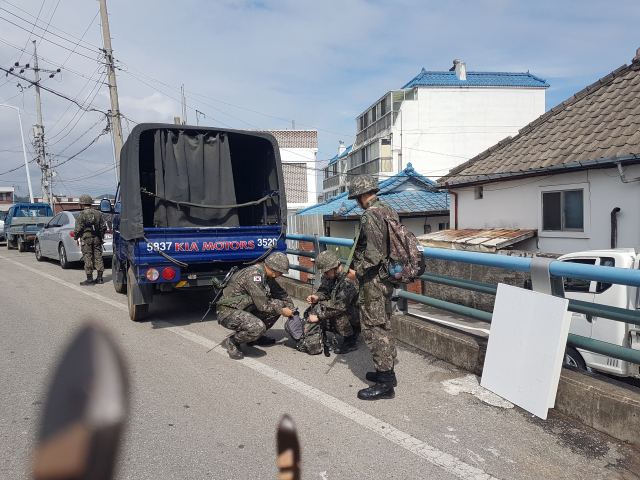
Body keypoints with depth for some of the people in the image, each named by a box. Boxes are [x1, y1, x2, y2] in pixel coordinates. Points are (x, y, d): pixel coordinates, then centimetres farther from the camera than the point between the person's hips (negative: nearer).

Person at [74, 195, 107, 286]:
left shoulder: (81, 215, -7)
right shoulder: (98, 213, 9)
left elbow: (78, 228, -10)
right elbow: (103, 227, 9)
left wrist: (76, 238, 1)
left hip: (86, 238, -5)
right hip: (97, 238, 5)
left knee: (88, 258, -2)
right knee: (98, 257, 8)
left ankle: (89, 279, -2)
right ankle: (99, 278, 11)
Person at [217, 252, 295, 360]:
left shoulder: (266, 275, 4)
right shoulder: (253, 274, -25)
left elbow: (281, 293, 19)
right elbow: (262, 305, -24)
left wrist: (291, 310, 9)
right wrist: (281, 311, -11)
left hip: (246, 309, 10)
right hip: (228, 312, -9)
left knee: (279, 304, 1)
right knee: (258, 327, -34)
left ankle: (255, 336, 13)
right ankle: (231, 342, -6)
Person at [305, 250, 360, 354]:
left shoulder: (348, 281, -29)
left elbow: (339, 307, -33)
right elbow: (324, 290, 8)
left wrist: (318, 316, -28)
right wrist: (317, 297, -16)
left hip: (358, 315, -9)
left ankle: (351, 341, -15)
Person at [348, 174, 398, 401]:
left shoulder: (370, 216, -19)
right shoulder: (389, 211, 10)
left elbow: (374, 255, -26)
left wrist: (357, 272, -13)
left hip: (373, 281, -10)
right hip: (387, 278, 10)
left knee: (373, 329, -2)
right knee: (383, 326, 19)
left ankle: (385, 384, 5)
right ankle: (387, 371, 31)